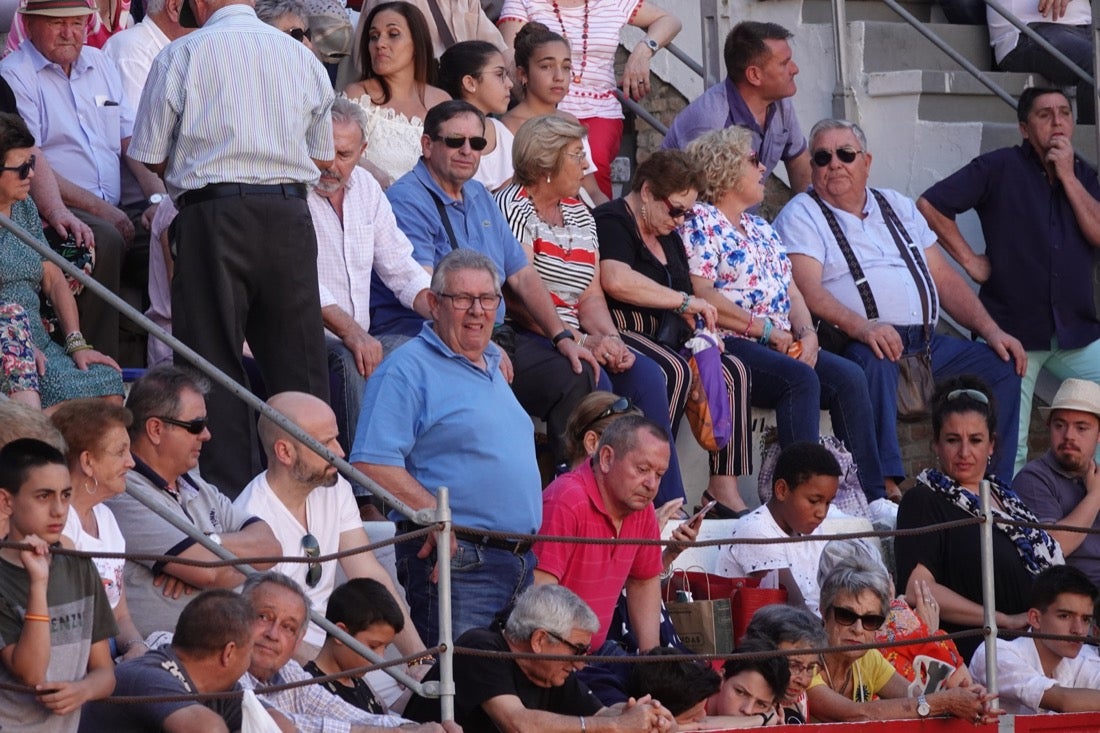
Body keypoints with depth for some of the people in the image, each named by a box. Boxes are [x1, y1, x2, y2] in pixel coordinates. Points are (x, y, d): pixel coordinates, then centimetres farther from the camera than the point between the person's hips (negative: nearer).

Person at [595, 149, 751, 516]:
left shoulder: (668, 237, 23)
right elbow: (616, 281, -27)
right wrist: (684, 301, -20)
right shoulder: (611, 222, -8)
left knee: (731, 370, -9)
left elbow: (686, 303, 27)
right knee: (674, 371, -34)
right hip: (620, 334, -9)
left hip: (665, 337, 9)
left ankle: (724, 488, -13)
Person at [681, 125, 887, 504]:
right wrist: (765, 328, -13)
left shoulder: (761, 229, 26)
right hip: (727, 344, -8)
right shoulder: (699, 223, -1)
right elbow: (700, 295, -13)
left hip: (782, 345, 8)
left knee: (849, 377, -16)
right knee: (801, 379, -33)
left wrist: (807, 333, -1)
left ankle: (873, 494, -22)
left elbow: (791, 292, 21)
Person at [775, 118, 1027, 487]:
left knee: (1002, 365, -7)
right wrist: (861, 326, -30)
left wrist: (991, 330, 8)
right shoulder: (802, 216, 4)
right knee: (874, 360, -38)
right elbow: (808, 290, -13)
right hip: (857, 344, -7)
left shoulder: (898, 208, 23)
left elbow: (943, 278, 22)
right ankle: (887, 487, -45)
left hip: (925, 342, 7)